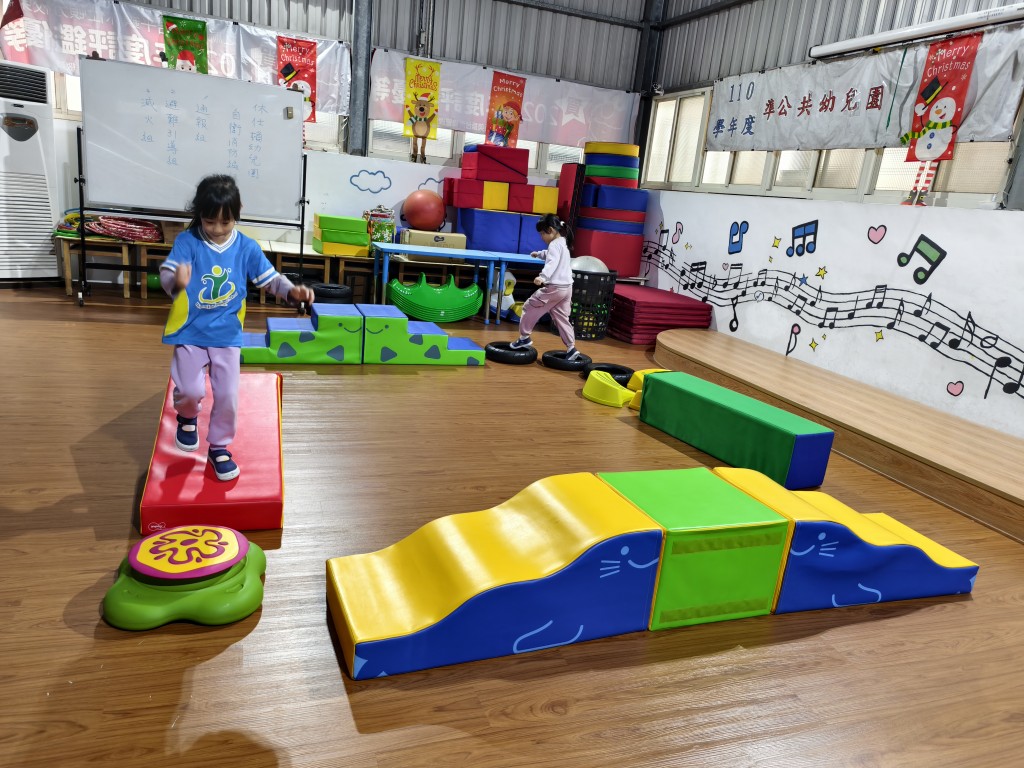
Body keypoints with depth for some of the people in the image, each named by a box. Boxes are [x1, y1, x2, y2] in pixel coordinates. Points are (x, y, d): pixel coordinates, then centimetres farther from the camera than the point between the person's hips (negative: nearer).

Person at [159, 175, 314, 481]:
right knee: (190, 390, -10)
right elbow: (166, 274, -22)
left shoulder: (247, 247, -3)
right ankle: (188, 417, 28)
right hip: (190, 332, -2)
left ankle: (219, 447, 25)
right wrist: (175, 282, -47)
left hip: (227, 335, 2)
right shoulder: (187, 241, -11)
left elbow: (270, 279, 1)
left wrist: (293, 291, -21)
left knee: (227, 395, 2)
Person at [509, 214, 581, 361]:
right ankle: (571, 348, 6)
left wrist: (543, 276, -48)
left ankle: (524, 337, 13)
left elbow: (552, 263, -32)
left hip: (554, 287, -10)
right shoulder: (562, 244, 19)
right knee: (561, 318, 11)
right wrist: (539, 254, 60)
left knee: (530, 307, 6)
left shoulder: (554, 245, -12)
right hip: (566, 287, 10)